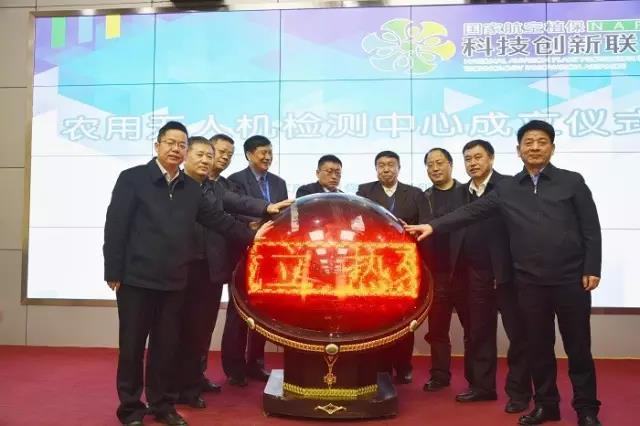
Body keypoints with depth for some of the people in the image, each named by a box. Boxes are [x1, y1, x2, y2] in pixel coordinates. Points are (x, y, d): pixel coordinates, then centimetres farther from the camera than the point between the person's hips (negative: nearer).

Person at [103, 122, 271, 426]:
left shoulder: (191, 188, 9)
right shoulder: (132, 178, -5)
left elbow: (217, 219, 11)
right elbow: (115, 227, -7)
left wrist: (251, 235, 5)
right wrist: (113, 273, -10)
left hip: (173, 282, 4)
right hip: (136, 279, -4)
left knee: (166, 347, 13)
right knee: (132, 346, 7)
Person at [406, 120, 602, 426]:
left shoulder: (572, 182, 3)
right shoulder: (506, 189, 7)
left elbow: (591, 229, 1)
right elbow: (472, 212, 0)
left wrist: (591, 270, -6)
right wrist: (433, 226, -10)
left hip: (570, 278, -2)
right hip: (530, 281, 2)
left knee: (578, 347, 6)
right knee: (538, 346, 11)